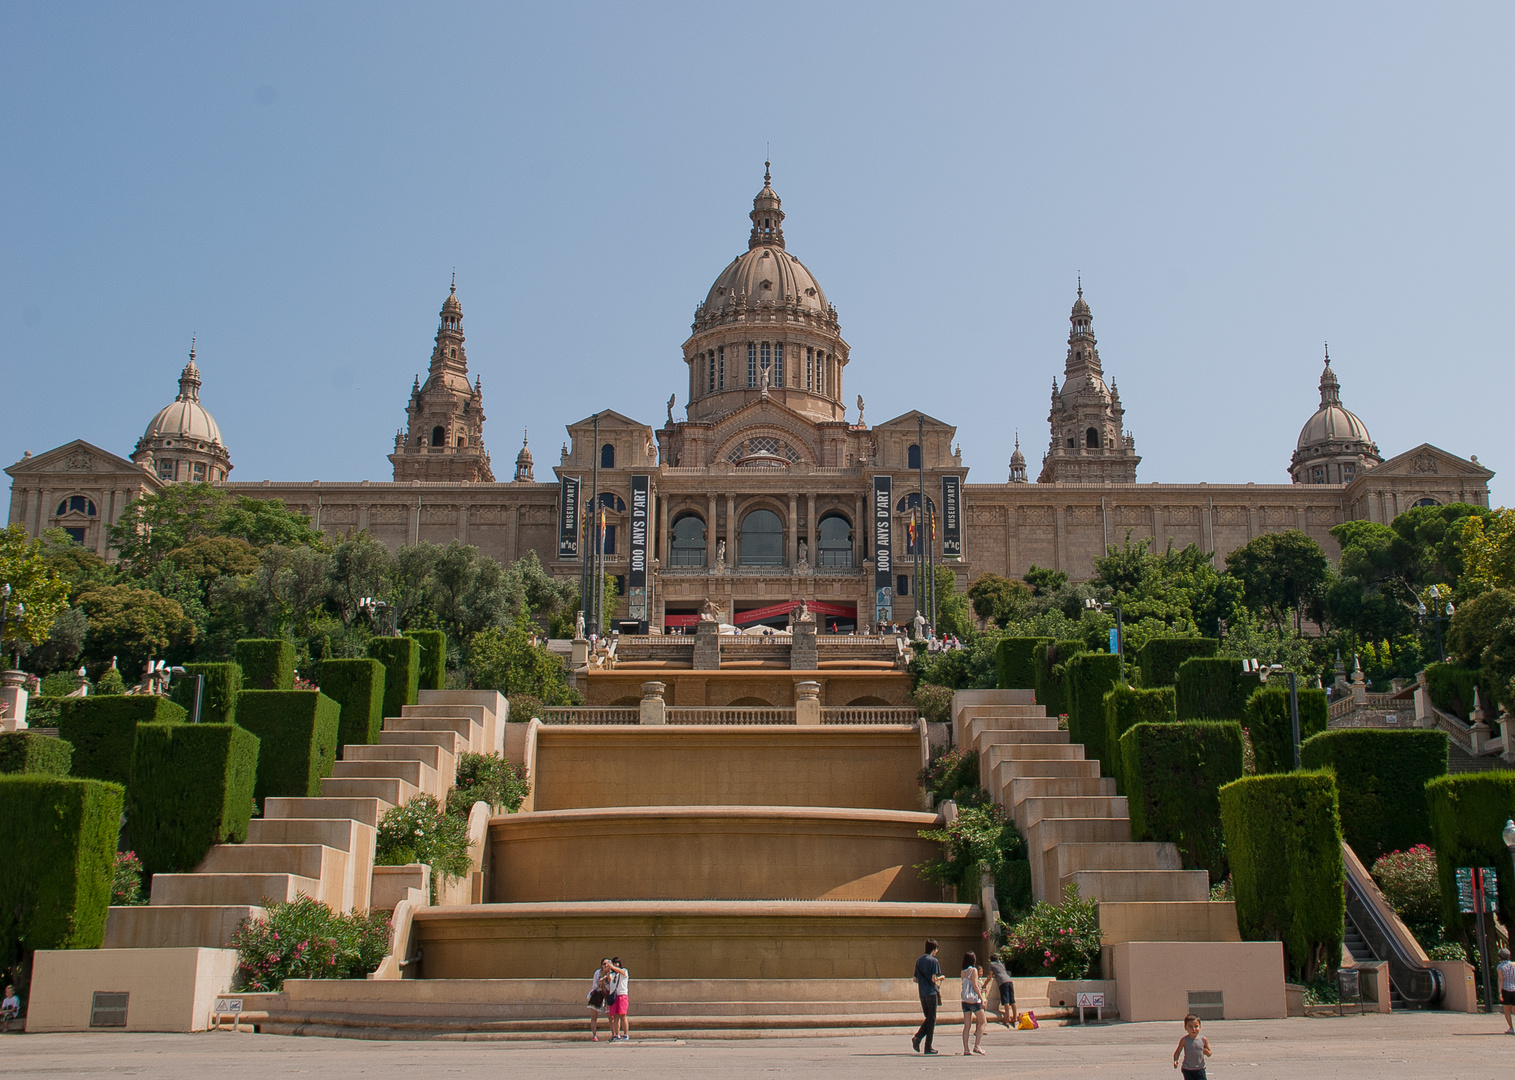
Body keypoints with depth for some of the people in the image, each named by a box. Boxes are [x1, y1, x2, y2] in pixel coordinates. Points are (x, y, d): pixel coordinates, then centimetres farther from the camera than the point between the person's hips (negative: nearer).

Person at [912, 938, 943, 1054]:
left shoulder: (919, 961, 11)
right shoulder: (933, 961, -10)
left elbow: (915, 979, 12)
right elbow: (934, 979, -16)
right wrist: (940, 978, 4)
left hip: (922, 994, 6)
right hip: (931, 993, -6)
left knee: (928, 1018, 17)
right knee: (932, 1020, 2)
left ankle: (917, 1038, -4)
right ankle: (928, 1047, 3)